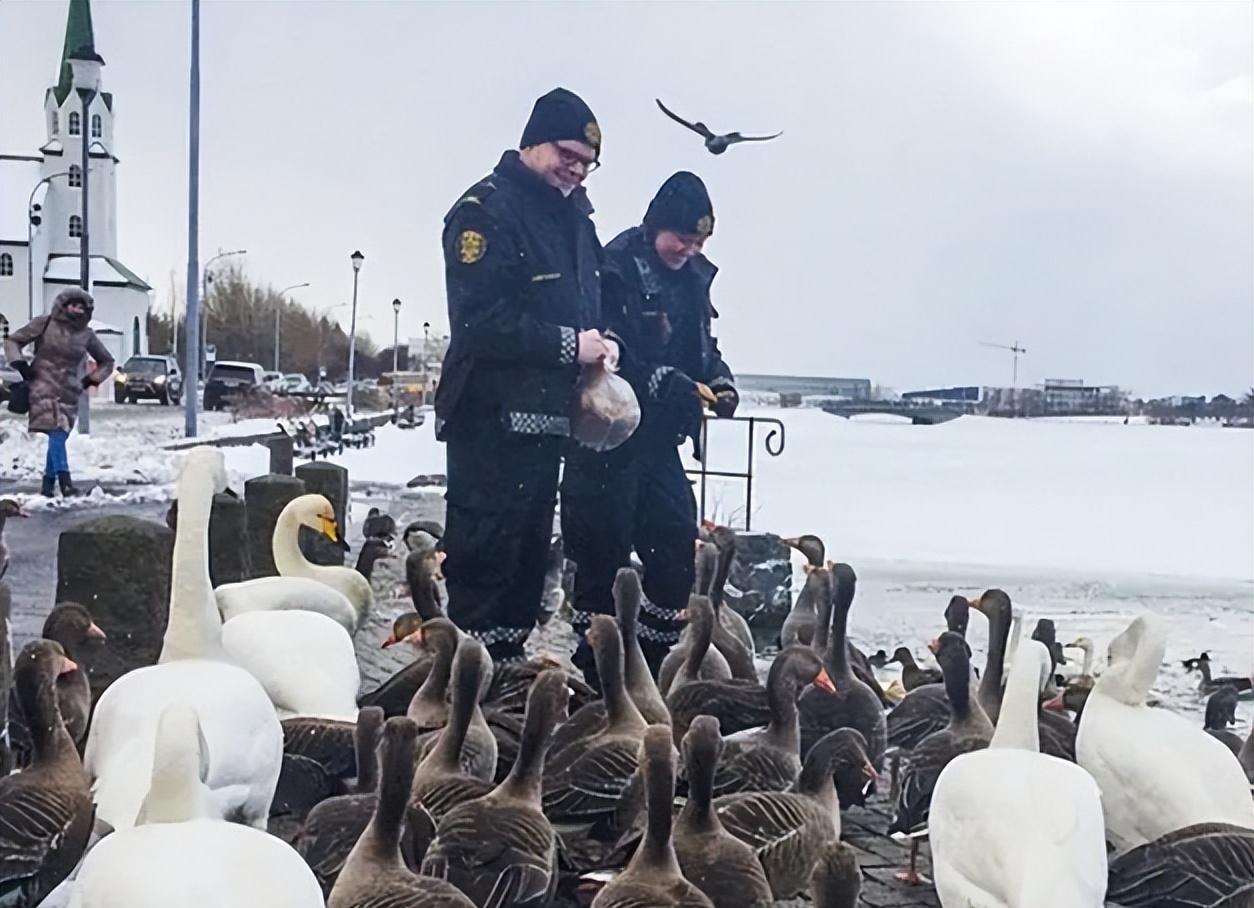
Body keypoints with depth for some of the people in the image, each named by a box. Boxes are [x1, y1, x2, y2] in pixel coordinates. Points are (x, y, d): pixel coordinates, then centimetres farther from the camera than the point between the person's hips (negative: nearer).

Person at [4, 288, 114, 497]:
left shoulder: (86, 335, 8)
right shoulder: (45, 323, 1)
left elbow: (107, 361, 22)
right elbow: (13, 341, 8)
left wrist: (91, 380, 10)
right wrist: (21, 366, -3)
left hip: (68, 392, 4)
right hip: (43, 386, -4)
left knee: (58, 436, 1)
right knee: (56, 433, -20)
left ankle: (48, 484, 13)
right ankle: (65, 481, -28)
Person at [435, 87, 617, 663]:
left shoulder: (573, 215, 17)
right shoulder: (486, 210, -11)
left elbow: (585, 303, 26)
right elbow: (480, 321, -20)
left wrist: (599, 345, 4)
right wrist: (568, 345, -17)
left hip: (547, 416, 9)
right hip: (492, 419, -9)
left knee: (530, 551, 14)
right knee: (486, 552, -8)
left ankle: (510, 661, 24)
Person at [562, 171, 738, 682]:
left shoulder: (692, 278, 10)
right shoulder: (615, 271, -13)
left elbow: (702, 347, 19)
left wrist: (719, 381, -1)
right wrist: (668, 383, -28)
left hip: (658, 442, 8)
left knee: (677, 553, 9)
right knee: (604, 559, -1)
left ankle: (657, 666, 21)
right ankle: (595, 671, 10)